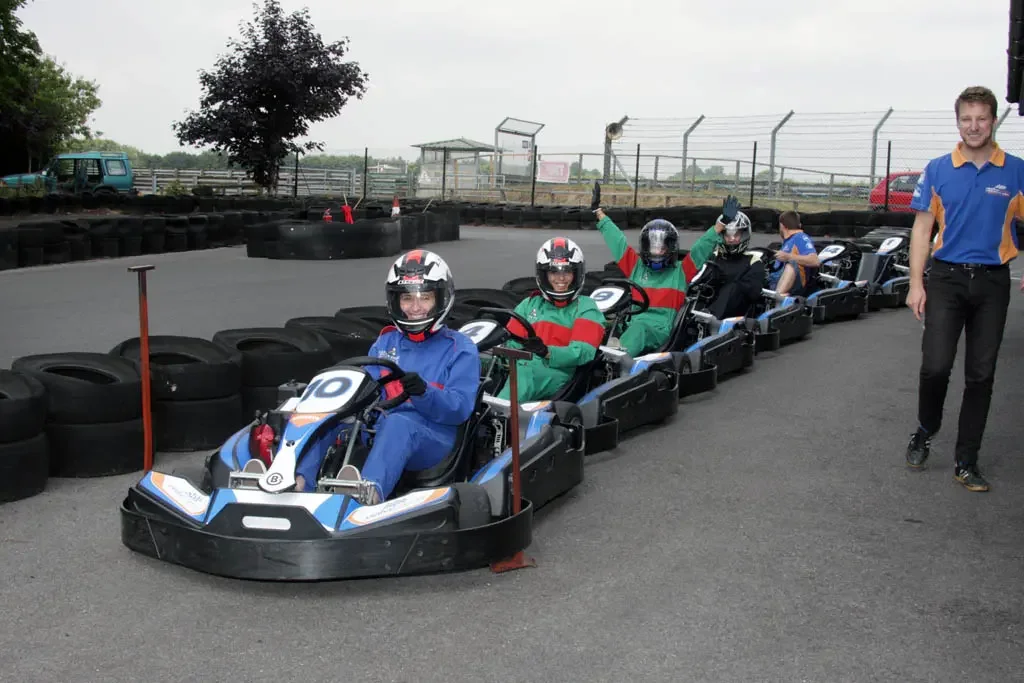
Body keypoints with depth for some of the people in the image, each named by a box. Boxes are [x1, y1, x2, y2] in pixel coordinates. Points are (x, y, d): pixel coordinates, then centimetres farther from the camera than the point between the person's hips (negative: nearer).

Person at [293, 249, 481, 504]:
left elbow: (460, 409, -6)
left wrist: (423, 392, -25)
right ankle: (299, 483, -43)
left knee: (397, 423, -39)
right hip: (378, 430, 5)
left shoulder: (460, 348, 5)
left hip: (431, 438, -5)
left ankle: (371, 491, -67)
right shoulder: (384, 343, 19)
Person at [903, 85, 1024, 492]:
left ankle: (966, 462, 15)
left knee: (981, 375, 5)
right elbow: (922, 228, 3)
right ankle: (925, 432, 18)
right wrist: (916, 283, -4)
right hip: (946, 277, -1)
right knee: (935, 366, -10)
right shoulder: (938, 170, 3)